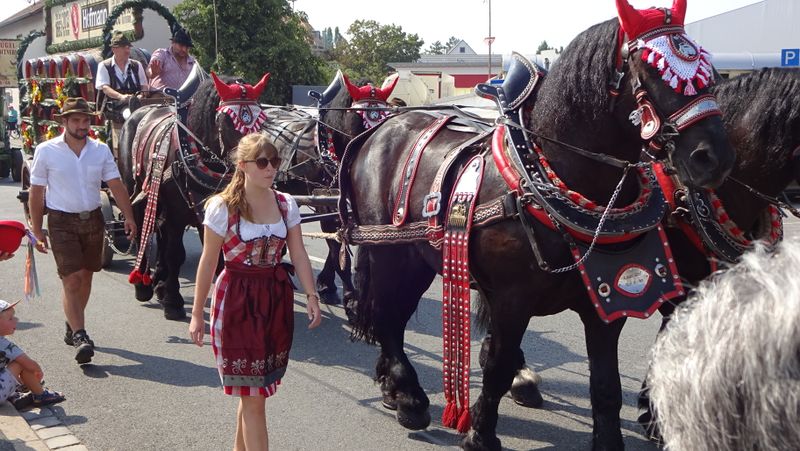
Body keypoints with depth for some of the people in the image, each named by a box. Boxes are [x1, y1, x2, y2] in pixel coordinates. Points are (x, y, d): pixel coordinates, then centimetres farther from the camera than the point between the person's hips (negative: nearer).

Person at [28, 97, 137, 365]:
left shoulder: (101, 150, 3)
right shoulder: (46, 151, -5)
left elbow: (116, 186, 0)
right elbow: (36, 194, -1)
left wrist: (129, 217, -11)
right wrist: (37, 230, -3)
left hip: (93, 220, 4)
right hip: (62, 222, -4)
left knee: (86, 276, 13)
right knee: (72, 280, -11)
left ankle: (73, 326, 32)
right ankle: (79, 337, -13)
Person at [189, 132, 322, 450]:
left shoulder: (286, 204, 3)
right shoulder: (222, 207, -9)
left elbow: (299, 256, 4)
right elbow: (208, 263, -6)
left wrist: (311, 297, -4)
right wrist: (197, 314, -4)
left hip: (276, 298, 4)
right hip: (238, 302, -4)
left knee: (253, 389, 14)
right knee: (253, 394, -1)